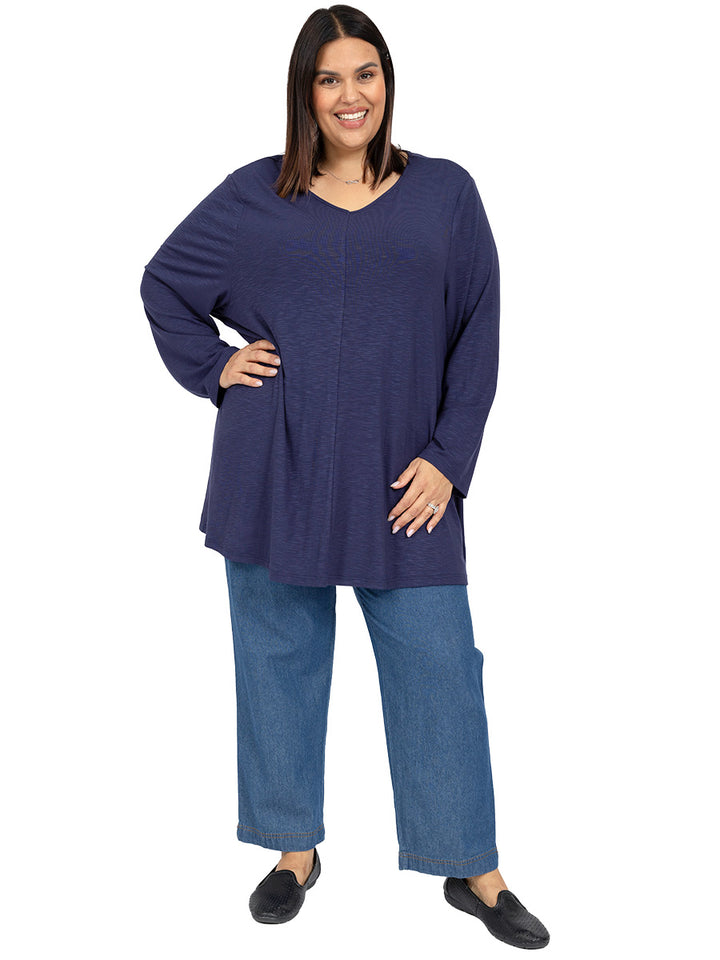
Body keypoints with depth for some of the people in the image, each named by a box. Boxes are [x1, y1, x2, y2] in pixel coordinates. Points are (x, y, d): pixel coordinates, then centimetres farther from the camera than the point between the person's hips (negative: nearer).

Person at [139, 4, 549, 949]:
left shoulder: (445, 194, 4)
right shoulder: (254, 196, 4)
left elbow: (477, 333, 3)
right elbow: (163, 283, 15)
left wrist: (449, 458, -5)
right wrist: (215, 368, 1)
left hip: (403, 479, 0)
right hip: (277, 473, 1)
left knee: (438, 666, 2)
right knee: (280, 658, 9)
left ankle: (474, 870, 18)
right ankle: (295, 849, 28)